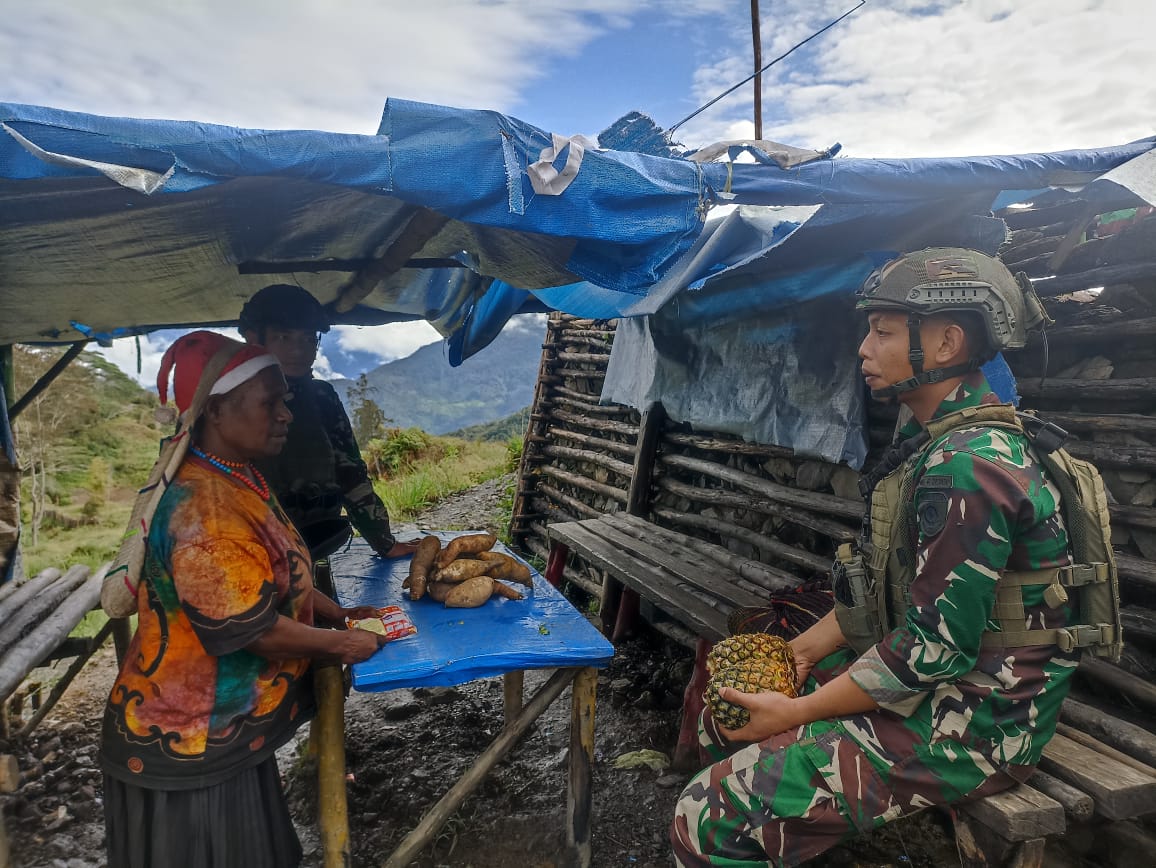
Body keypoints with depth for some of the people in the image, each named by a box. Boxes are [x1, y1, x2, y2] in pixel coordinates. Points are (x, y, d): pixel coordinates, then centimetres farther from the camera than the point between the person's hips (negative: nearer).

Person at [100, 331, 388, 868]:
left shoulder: (241, 482, 3)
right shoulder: (204, 509, -30)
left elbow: (279, 577, 14)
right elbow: (253, 628, -27)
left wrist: (340, 615, 8)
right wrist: (338, 644, -13)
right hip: (185, 748, -9)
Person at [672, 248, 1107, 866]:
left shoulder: (970, 466, -25)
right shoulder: (934, 442, 8)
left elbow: (935, 647, -25)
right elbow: (879, 583, 13)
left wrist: (796, 713, -16)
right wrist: (803, 651, 6)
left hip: (973, 726, -10)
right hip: (927, 683, 10)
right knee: (722, 719, 15)